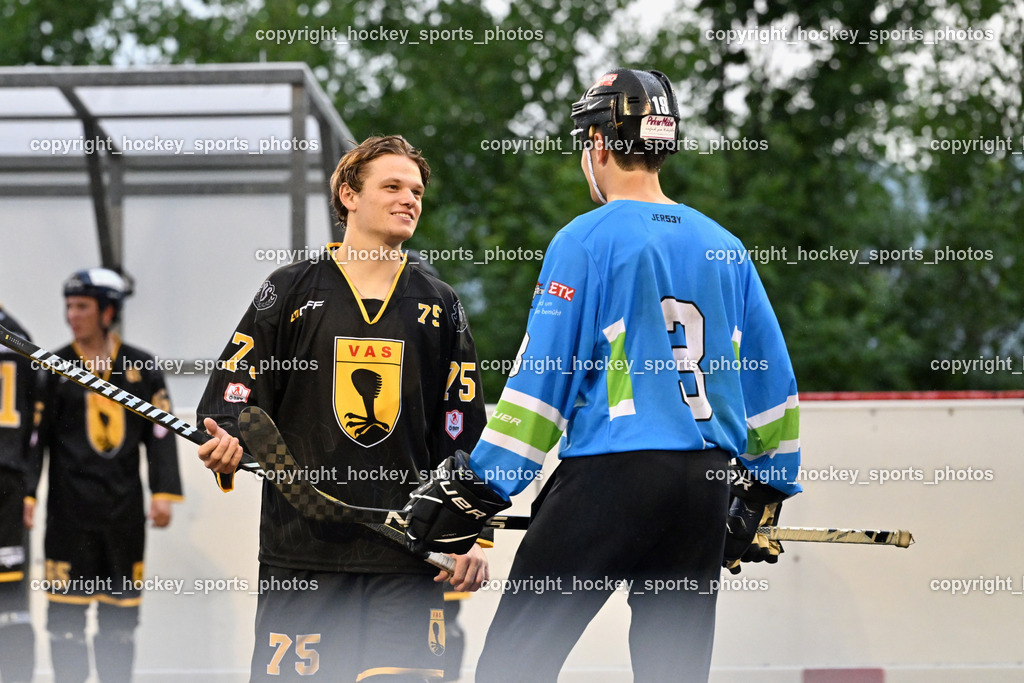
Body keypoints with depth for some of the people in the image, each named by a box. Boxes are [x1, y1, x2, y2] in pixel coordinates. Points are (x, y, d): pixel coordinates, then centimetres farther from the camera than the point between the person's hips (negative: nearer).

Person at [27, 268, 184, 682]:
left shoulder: (141, 368, 7)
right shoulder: (56, 368, 2)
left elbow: (161, 434, 8)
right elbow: (34, 435, 0)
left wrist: (164, 494, 1)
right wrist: (26, 494, -8)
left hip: (124, 507, 2)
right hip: (70, 506, -2)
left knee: (121, 610, 7)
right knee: (65, 608, -4)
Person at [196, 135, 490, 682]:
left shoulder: (439, 305, 13)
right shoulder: (291, 291, 6)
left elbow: (463, 431, 12)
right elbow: (232, 395, 5)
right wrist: (227, 442, -17)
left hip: (407, 552, 2)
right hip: (300, 548, -2)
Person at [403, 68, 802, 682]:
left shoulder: (586, 240, -5)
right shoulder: (723, 246, 12)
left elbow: (541, 375, -8)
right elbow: (770, 379, 15)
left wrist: (479, 484, -3)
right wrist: (764, 489, 26)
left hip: (610, 473, -6)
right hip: (705, 486, 6)